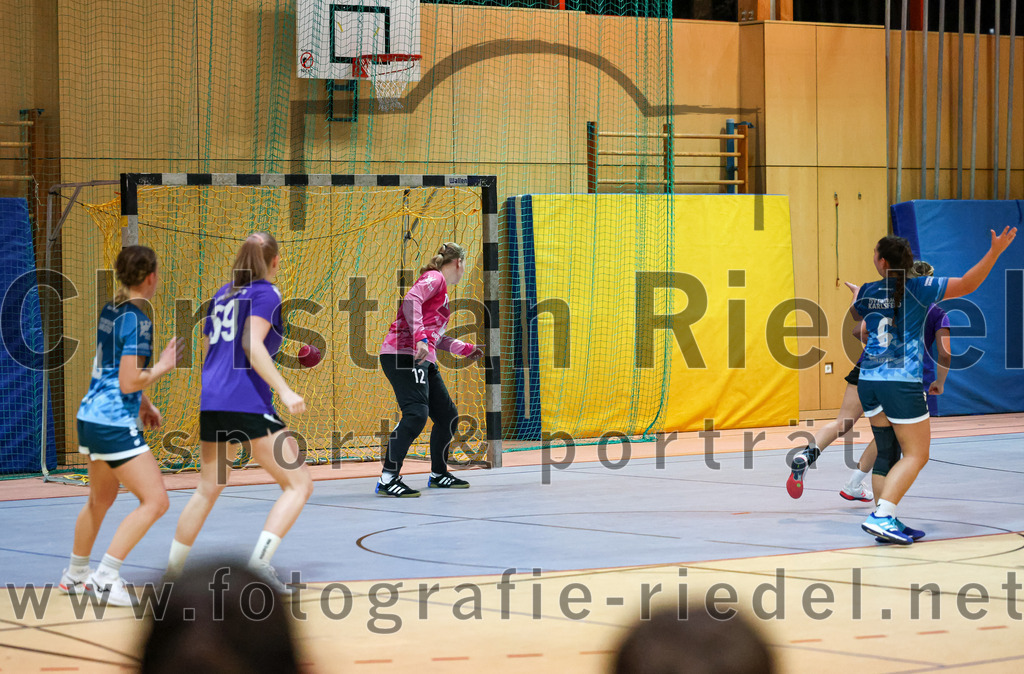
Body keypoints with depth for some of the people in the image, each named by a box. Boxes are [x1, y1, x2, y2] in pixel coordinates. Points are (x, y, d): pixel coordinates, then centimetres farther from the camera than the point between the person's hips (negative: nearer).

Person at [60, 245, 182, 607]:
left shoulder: (109, 312, 10)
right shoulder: (137, 319, -17)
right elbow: (129, 382, -20)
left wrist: (144, 404, 27)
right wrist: (162, 367, -6)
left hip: (91, 416, 10)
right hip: (116, 424, -10)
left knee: (100, 499, 26)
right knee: (155, 501, -9)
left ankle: (75, 574, 39)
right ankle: (105, 577, -13)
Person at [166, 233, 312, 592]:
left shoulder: (222, 294, 20)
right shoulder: (266, 293, -1)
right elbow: (252, 344, -14)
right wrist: (284, 390, -19)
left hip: (209, 401, 8)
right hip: (247, 401, -8)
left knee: (208, 488, 23)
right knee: (299, 484, -4)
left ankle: (171, 570, 26)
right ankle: (260, 559, -22)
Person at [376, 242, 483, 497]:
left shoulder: (441, 288, 27)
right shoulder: (435, 278, -3)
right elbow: (411, 300, -21)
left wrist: (466, 349, 46)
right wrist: (420, 338, -32)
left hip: (423, 360, 10)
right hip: (403, 355, -10)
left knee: (447, 416, 15)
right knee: (416, 414, -22)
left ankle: (438, 474, 29)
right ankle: (388, 479, -25)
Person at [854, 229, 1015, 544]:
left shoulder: (867, 292, 6)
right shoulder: (917, 288, -8)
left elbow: (851, 317, 29)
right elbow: (967, 284, -11)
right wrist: (995, 252, -9)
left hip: (869, 380, 6)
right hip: (902, 384, -6)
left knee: (887, 453, 15)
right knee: (916, 455, 0)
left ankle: (886, 520, 9)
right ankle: (881, 516, -15)